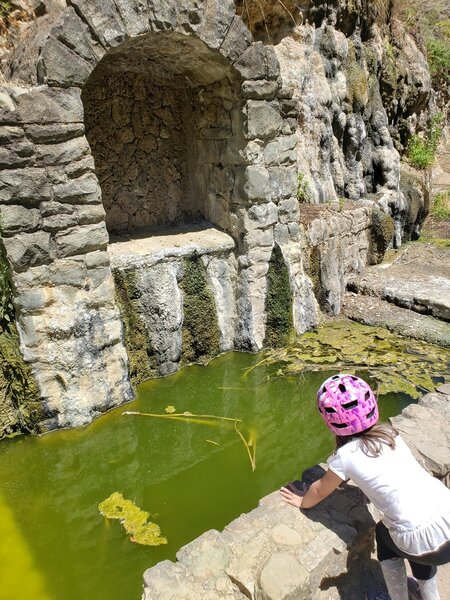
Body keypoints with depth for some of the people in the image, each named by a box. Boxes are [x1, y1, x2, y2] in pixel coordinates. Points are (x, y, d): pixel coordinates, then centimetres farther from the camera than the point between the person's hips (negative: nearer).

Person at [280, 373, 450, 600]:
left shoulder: (345, 456, -5)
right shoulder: (389, 432, 10)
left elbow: (320, 491, 13)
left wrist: (302, 502, 33)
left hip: (429, 541, -4)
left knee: (383, 534, 28)